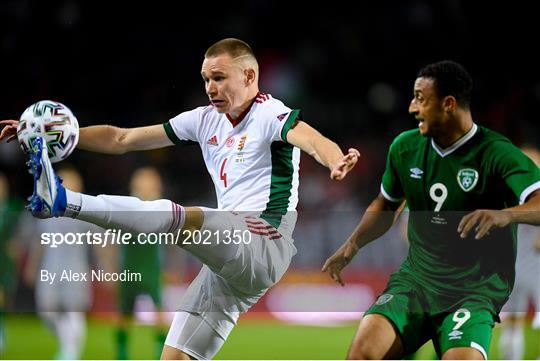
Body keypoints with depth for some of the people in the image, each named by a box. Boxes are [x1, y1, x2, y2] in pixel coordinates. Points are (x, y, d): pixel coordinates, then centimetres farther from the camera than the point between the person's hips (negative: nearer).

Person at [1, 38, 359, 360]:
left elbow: (310, 139, -27)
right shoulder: (206, 120, 16)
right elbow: (121, 139, 18)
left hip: (263, 247, -8)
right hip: (230, 261, 8)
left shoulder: (270, 113, -4)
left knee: (174, 217, -30)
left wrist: (336, 162, -51)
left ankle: (64, 201, -43)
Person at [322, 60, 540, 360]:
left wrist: (505, 214, -46)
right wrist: (352, 244, 8)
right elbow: (386, 204, 23)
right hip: (416, 277, 4)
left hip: (475, 288, -4)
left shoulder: (496, 153, -12)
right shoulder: (405, 147, 6)